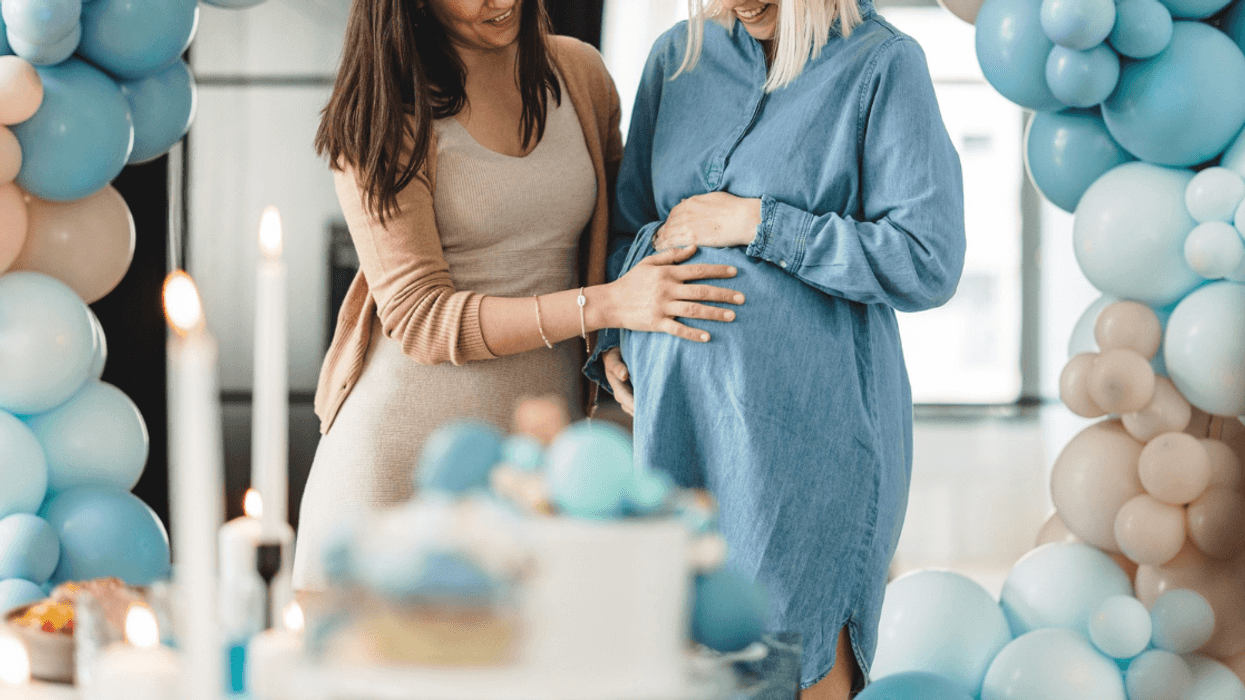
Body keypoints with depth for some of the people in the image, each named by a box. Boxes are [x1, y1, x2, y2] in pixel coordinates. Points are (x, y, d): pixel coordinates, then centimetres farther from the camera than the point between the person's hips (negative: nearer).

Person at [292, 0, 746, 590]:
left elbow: (616, 217, 23)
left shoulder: (578, 72, 6)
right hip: (411, 431, -3)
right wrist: (604, 305, -22)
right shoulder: (381, 119, -8)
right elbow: (418, 317, -14)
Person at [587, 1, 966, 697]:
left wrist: (759, 224, -12)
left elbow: (928, 264, -13)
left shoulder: (883, 65, -6)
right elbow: (634, 220, 21)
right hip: (678, 412, 5)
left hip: (807, 425, -4)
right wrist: (613, 337, 6)